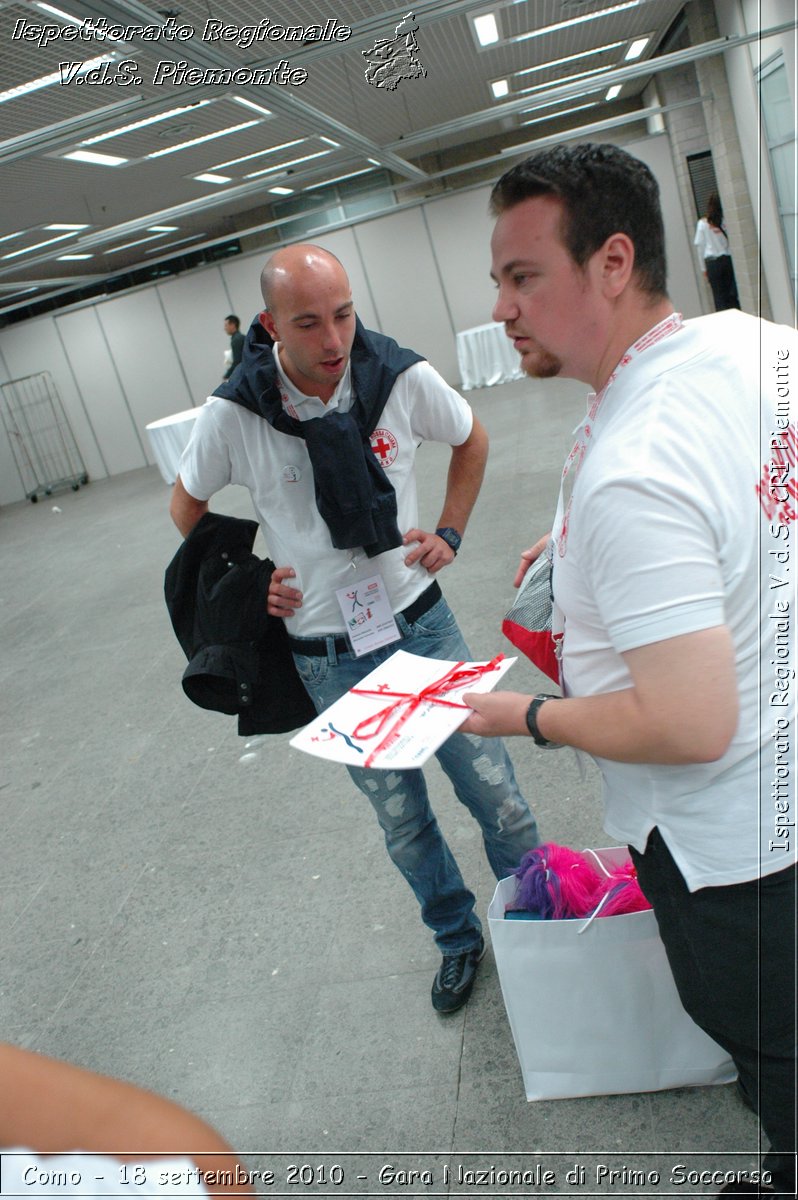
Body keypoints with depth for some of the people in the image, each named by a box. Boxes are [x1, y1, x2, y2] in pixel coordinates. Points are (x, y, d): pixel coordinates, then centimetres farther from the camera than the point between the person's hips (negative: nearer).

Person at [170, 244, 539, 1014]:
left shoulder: (402, 378, -13)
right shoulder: (232, 415, -14)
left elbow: (471, 438, 9)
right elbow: (186, 505, 6)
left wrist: (450, 532, -1)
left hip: (420, 620, 0)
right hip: (329, 657, 0)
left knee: (491, 785, 12)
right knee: (401, 819, 17)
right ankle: (458, 938, 44)